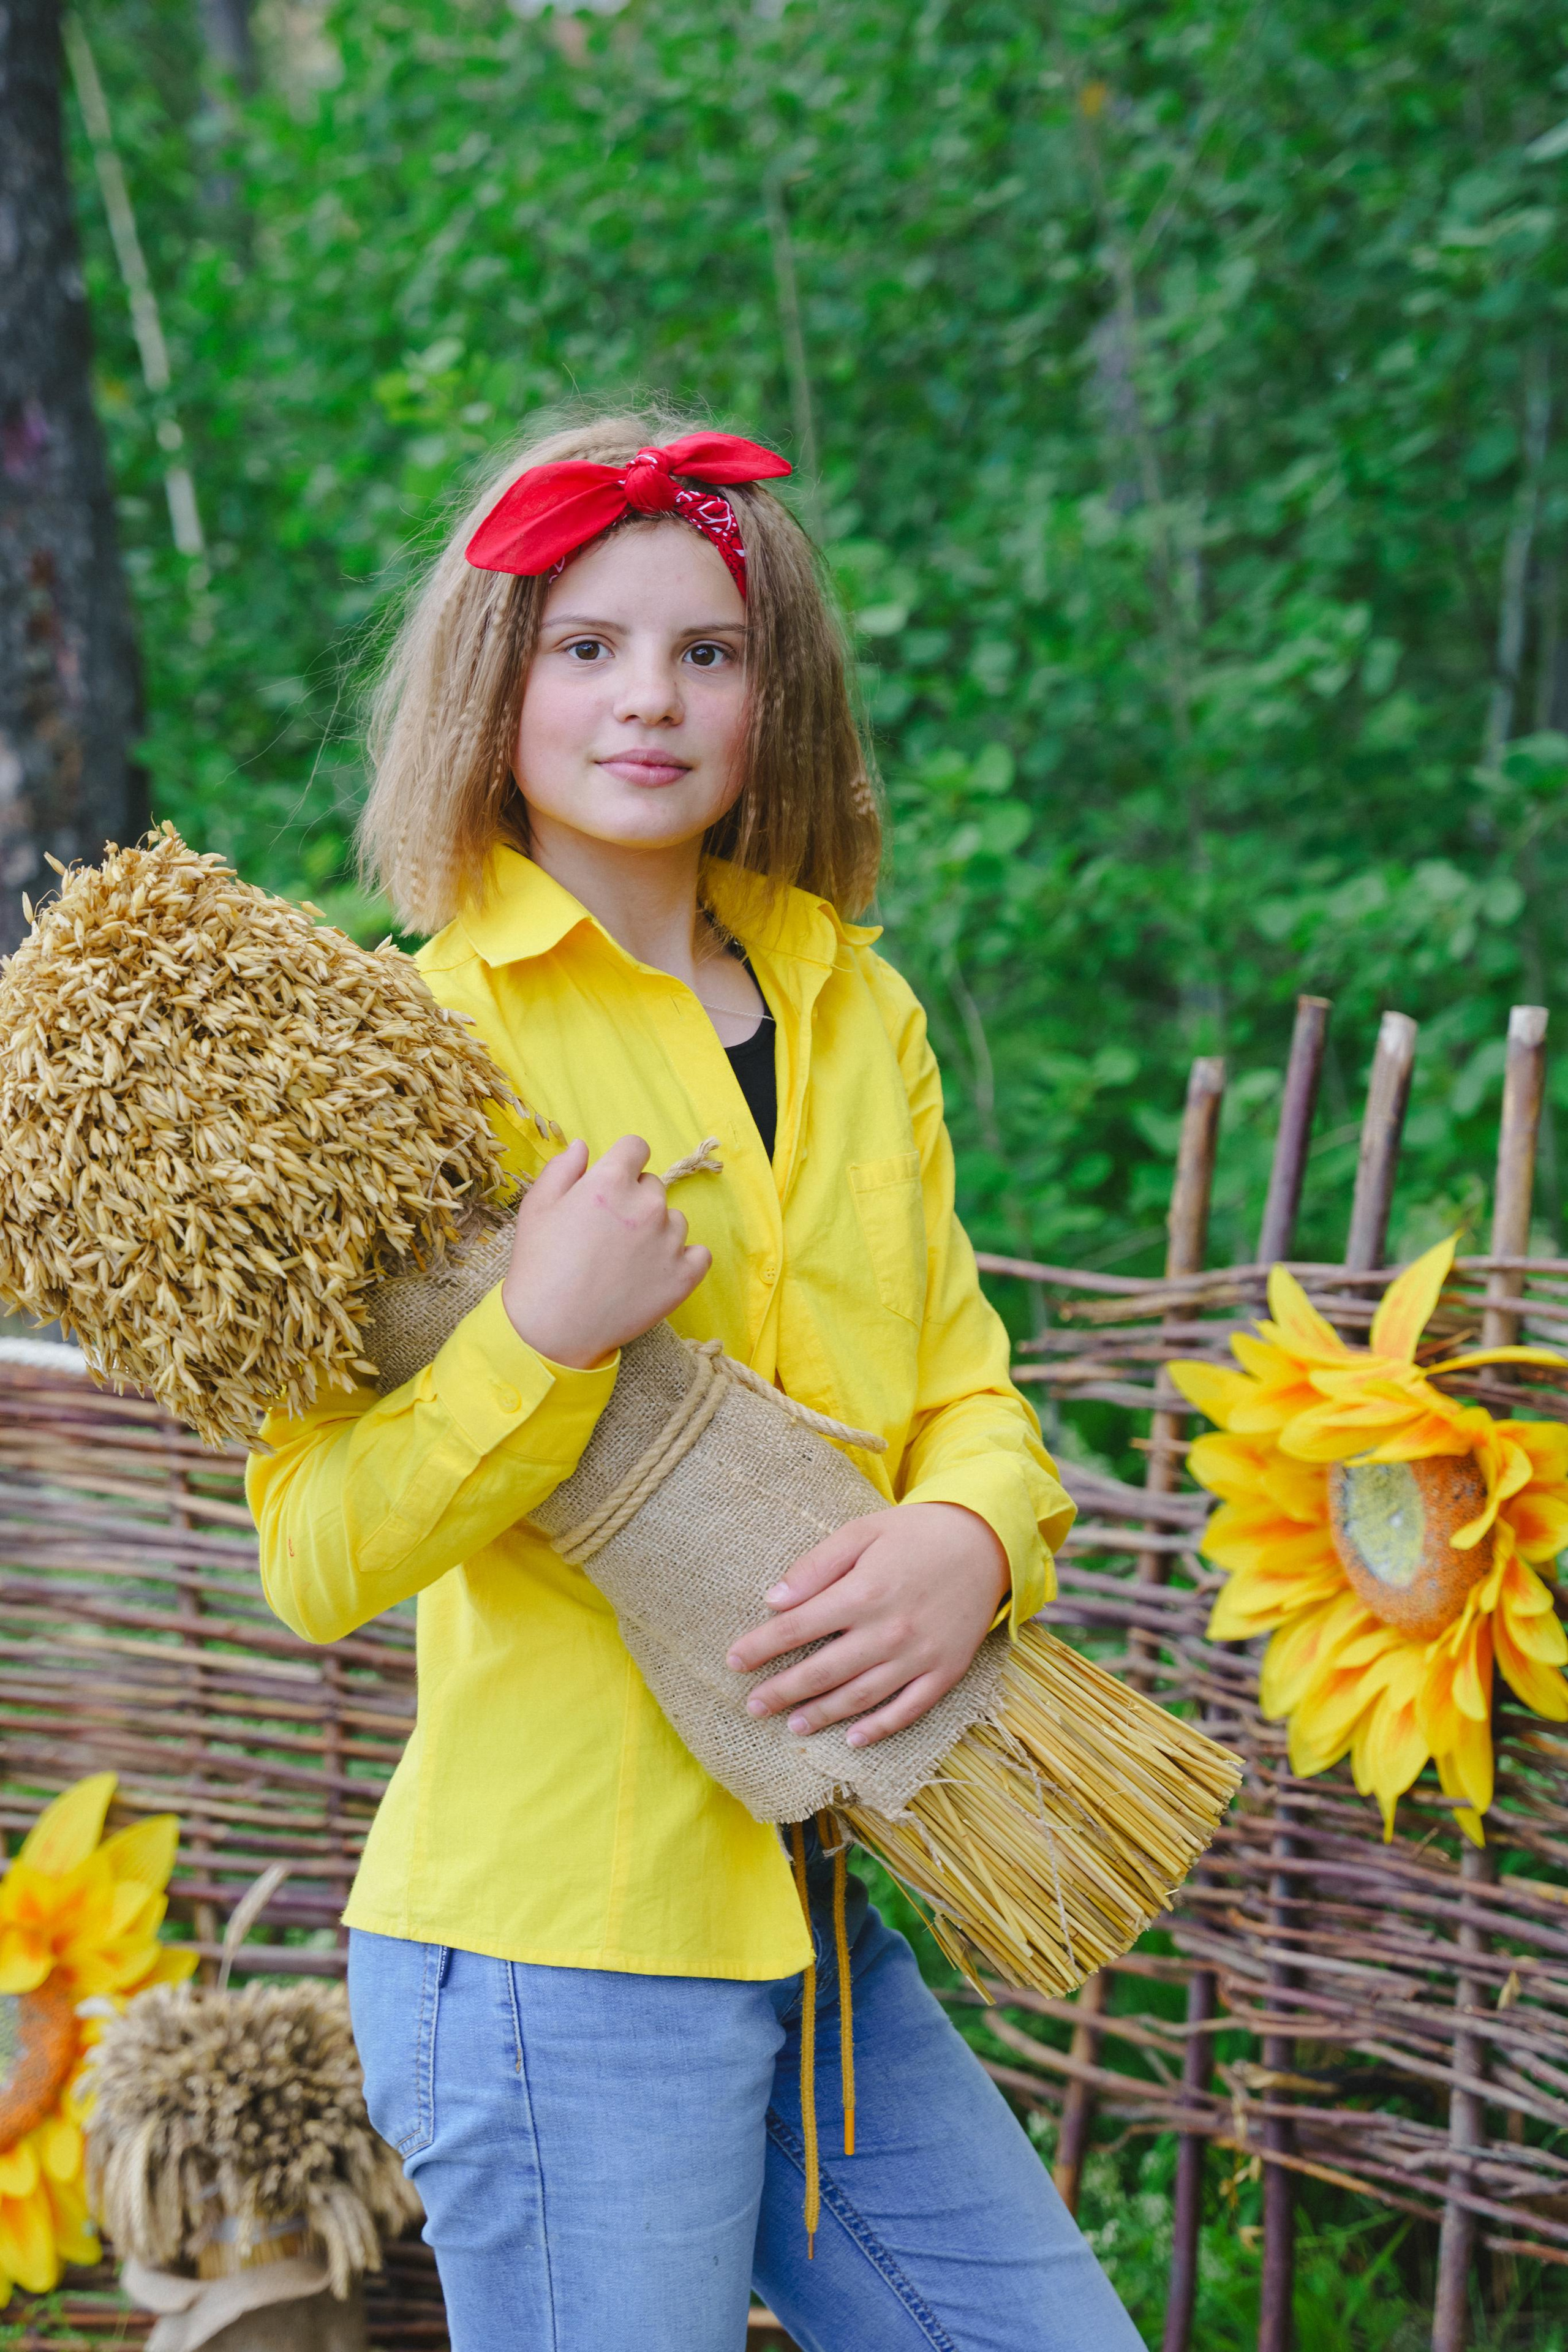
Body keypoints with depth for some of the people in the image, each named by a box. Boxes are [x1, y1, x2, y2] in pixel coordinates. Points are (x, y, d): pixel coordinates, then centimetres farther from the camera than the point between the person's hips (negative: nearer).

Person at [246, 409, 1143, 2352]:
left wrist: (971, 1542, -10)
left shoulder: (852, 1007, 11)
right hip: (557, 1939, -6)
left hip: (825, 1926, 6)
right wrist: (542, 1333, -27)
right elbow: (315, 1561, -12)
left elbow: (962, 1384, 12)